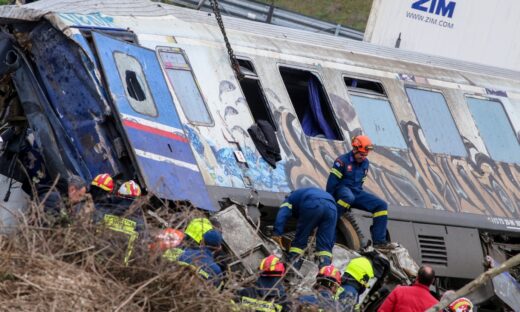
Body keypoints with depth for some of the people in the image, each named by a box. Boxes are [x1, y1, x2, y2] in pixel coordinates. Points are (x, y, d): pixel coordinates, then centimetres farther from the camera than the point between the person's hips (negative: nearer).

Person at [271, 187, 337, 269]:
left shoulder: (291, 198, 34)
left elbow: (282, 215, 8)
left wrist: (277, 234, -3)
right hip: (331, 206, 4)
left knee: (300, 238, 8)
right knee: (325, 243, 8)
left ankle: (292, 266, 1)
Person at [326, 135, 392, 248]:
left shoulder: (365, 163, 12)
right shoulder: (342, 161, -10)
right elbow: (331, 182, -11)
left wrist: (359, 196, 17)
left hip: (356, 192, 7)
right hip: (342, 190, -7)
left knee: (382, 205, -8)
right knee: (348, 197, -44)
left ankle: (379, 241, -11)